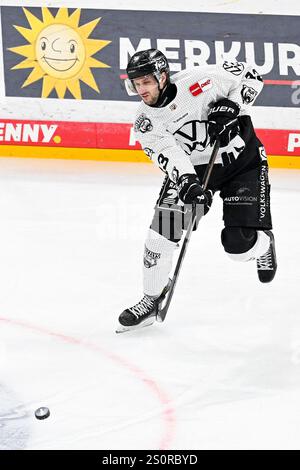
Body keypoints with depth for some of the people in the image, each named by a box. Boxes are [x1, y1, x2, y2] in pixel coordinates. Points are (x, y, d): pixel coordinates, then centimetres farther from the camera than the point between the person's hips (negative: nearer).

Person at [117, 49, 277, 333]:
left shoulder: (197, 80, -20)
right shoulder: (145, 122, -9)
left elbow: (249, 76, -10)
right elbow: (168, 156, -22)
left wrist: (231, 105, -26)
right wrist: (187, 183, -40)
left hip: (242, 159, -3)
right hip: (191, 170, 3)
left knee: (239, 245, -10)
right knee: (162, 231, -12)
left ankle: (262, 244, 28)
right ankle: (152, 298, 5)